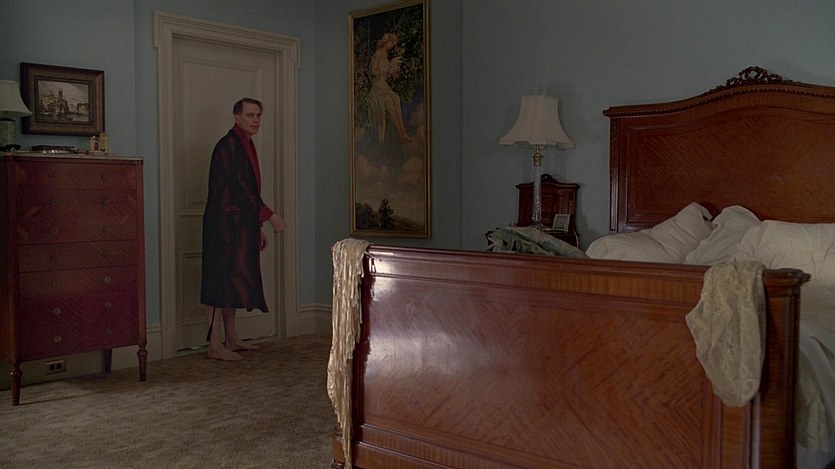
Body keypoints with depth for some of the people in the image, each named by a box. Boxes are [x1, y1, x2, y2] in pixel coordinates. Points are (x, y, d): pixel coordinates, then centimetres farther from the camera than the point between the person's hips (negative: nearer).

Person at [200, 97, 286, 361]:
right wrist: (270, 216, -18)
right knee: (220, 279, -7)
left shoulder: (245, 145, 17)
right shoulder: (229, 146, -13)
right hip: (224, 225, -10)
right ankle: (215, 345, -3)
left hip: (239, 226, 10)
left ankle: (231, 339, 20)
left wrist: (257, 229, 21)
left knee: (234, 281, 12)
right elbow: (239, 190, -20)